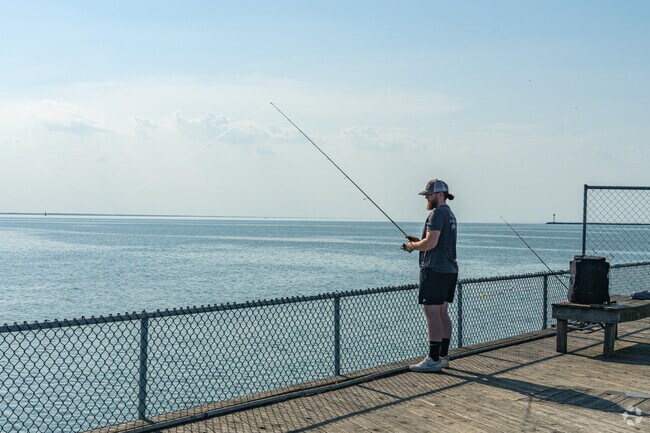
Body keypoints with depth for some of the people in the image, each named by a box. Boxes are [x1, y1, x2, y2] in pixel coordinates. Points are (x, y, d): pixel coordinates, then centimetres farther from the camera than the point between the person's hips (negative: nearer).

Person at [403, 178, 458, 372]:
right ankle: (443, 356, 16)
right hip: (449, 269, 10)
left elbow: (431, 243, -21)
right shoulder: (449, 214, 19)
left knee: (432, 313, -9)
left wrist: (413, 246, -4)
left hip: (435, 269, -10)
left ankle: (433, 360, -9)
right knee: (442, 312, 12)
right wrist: (418, 241, 15)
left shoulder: (437, 213, -13)